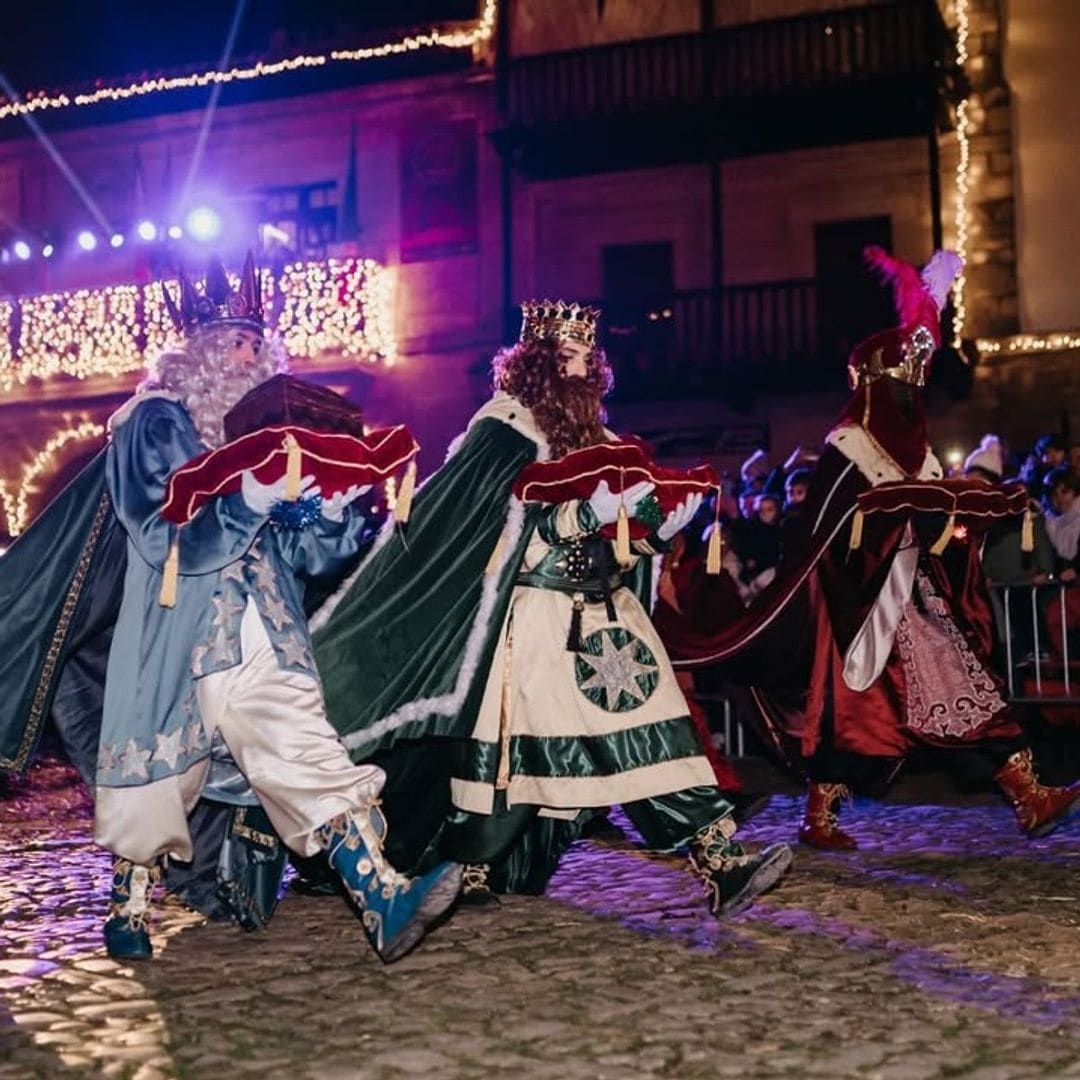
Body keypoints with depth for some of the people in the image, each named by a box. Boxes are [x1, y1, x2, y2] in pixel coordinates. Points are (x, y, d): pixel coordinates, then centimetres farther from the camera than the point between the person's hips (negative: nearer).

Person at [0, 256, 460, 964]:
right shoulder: (158, 422, 1)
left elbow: (302, 554, 13)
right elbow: (178, 533, -12)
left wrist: (339, 504, -7)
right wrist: (254, 495, -22)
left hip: (260, 647, 4)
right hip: (175, 644, -4)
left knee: (311, 759, -10)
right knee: (158, 774, 6)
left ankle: (383, 901, -20)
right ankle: (129, 906, 28)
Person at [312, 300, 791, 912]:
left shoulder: (592, 432, 17)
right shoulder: (508, 424, -3)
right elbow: (522, 520, -12)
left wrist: (663, 526, 7)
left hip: (605, 613, 6)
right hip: (534, 615, -6)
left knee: (653, 726, -3)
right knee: (511, 738, -1)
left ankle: (720, 861, -7)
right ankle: (472, 873, 14)